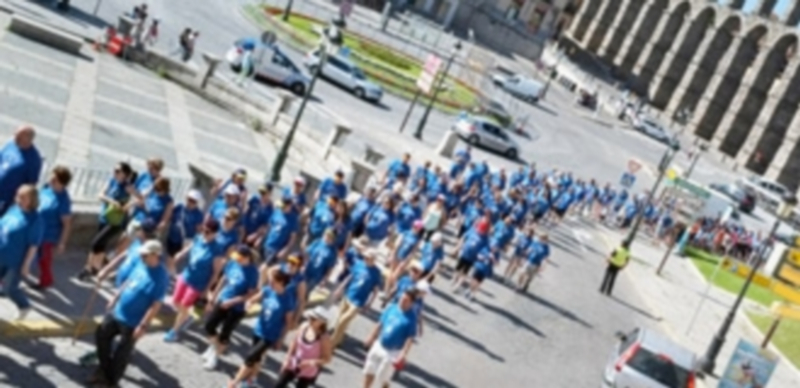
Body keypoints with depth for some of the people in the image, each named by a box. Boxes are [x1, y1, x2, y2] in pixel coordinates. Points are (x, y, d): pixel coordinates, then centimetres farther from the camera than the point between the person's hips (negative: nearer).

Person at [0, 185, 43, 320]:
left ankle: (24, 306, 31)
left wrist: (26, 265, -18)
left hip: (17, 261, -7)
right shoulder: (14, 209, -3)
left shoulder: (35, 220, -23)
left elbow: (33, 245, -20)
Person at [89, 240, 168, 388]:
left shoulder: (161, 277, -27)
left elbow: (155, 306, -25)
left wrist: (142, 326, -24)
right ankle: (105, 367, 40)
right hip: (118, 312, 8)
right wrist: (115, 298, 19)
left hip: (132, 322, -8)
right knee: (101, 334, 21)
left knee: (121, 352, 8)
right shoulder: (142, 265, -2)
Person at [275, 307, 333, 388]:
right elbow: (295, 343, 1)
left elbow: (327, 359, -22)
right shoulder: (304, 327, -14)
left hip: (308, 373, -5)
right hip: (293, 365, 5)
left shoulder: (324, 338, -28)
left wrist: (312, 362, -38)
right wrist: (287, 358, -4)